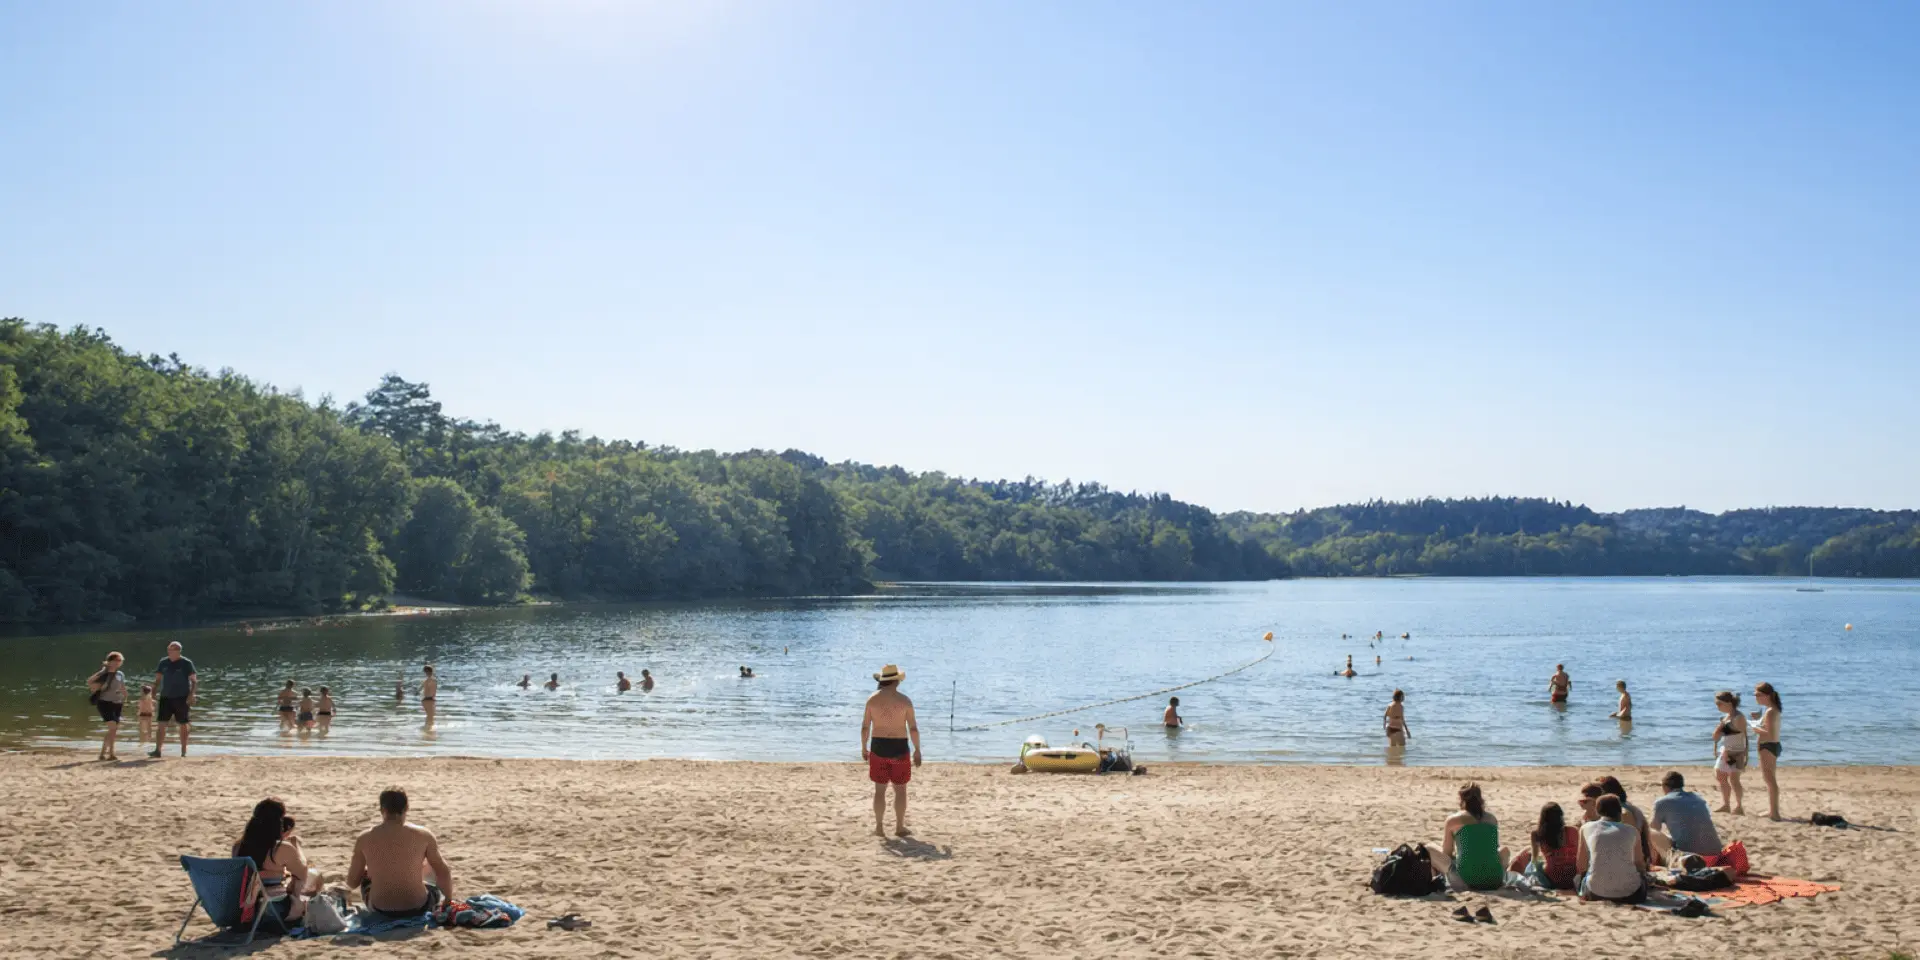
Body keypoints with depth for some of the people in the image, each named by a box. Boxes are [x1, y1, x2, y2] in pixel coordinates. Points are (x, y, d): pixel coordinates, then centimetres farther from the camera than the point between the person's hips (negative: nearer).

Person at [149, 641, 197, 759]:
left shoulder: (186, 663, -5)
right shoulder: (163, 662, 6)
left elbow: (194, 680, -4)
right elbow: (157, 679, 12)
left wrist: (191, 694, -16)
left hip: (182, 698, -3)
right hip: (166, 697, 3)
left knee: (183, 725, 4)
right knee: (162, 724, -4)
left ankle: (183, 752, 13)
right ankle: (157, 750, -3)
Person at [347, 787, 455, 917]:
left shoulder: (365, 839, -7)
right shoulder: (424, 835, -9)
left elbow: (352, 882, 4)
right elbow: (444, 872, 0)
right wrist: (449, 903, 15)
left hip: (380, 910, 1)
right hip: (417, 908, -1)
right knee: (438, 889, 34)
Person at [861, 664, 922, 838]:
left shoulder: (872, 699, -2)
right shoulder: (904, 700, -7)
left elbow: (865, 726, 0)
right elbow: (913, 728, -7)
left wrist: (864, 747, 11)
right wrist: (917, 750, 1)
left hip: (878, 747, 2)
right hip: (899, 747, -2)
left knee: (879, 789, 9)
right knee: (900, 789, 9)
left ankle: (879, 827, 12)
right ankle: (900, 827, 13)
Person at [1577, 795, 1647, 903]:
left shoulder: (1586, 828, 9)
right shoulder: (1631, 830, 9)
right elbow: (1640, 865, 21)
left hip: (1597, 893, -1)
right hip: (1630, 894, 1)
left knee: (1578, 878, 33)